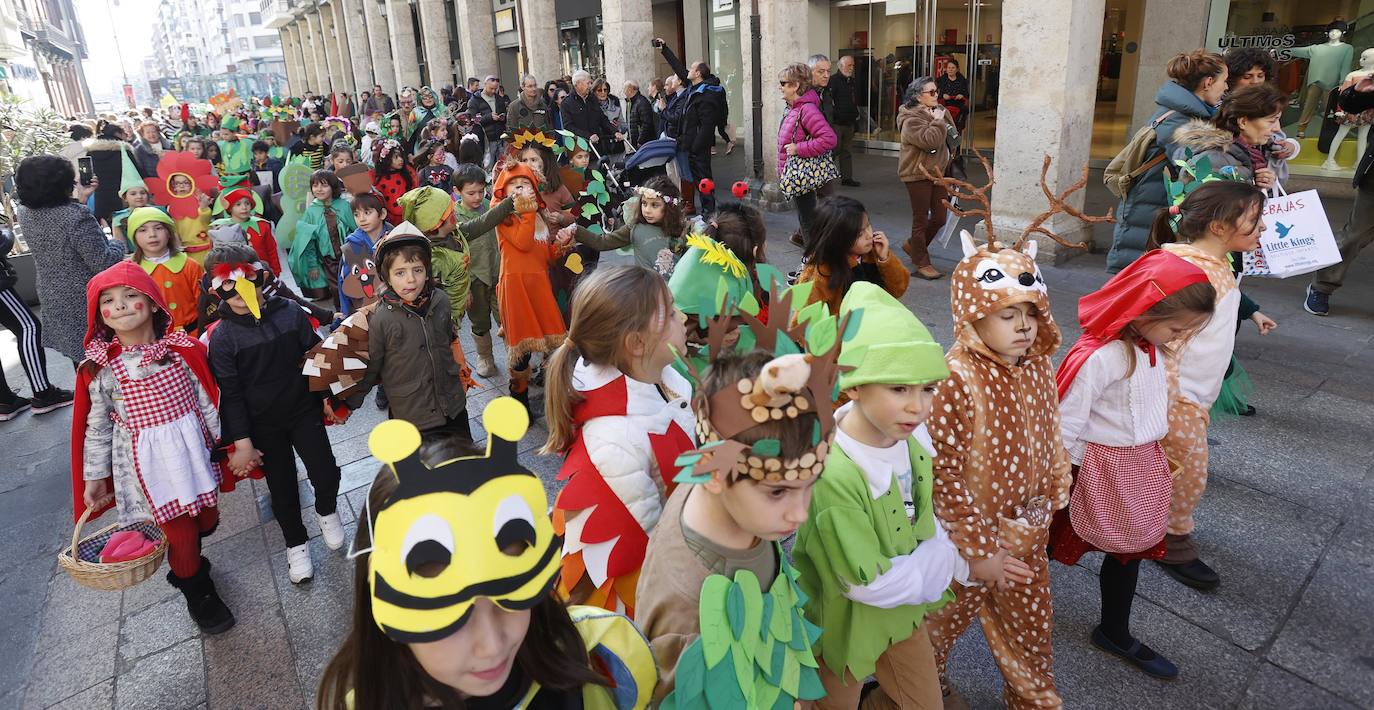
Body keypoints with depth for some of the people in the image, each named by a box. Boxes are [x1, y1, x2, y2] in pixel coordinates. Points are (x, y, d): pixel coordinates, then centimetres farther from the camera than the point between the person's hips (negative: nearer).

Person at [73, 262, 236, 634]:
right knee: (180, 532, 7)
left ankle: (184, 562, 50)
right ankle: (198, 593, 33)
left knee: (207, 520, 16)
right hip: (147, 462, -2)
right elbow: (97, 426, 0)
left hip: (192, 449, 2)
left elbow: (208, 401, -1)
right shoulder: (98, 368, -9)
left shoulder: (184, 349, -8)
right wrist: (94, 476, 4)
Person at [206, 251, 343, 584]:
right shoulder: (222, 337, -13)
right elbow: (231, 394, -11)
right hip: (263, 425, 0)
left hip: (304, 411, 1)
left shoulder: (290, 313, -10)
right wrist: (242, 442, -10)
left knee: (326, 473, -5)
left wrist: (327, 398, 8)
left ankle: (327, 511, 30)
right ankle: (296, 543, 33)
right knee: (282, 487, 10)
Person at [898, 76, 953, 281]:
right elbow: (930, 140, -28)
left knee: (940, 217, 9)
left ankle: (912, 244, 31)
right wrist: (937, 121, -16)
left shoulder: (938, 111, 11)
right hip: (918, 174, -8)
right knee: (921, 219, 0)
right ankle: (921, 264, 10)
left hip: (937, 172, 8)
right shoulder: (911, 119, -15)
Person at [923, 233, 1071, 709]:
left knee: (1032, 625, 23)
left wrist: (1053, 500, 12)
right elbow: (943, 473, -25)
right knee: (948, 617, 20)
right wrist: (977, 550, -19)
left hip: (1028, 535, 6)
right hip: (970, 534, -5)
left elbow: (1049, 444, 8)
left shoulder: (1039, 368, -6)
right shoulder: (955, 379, -28)